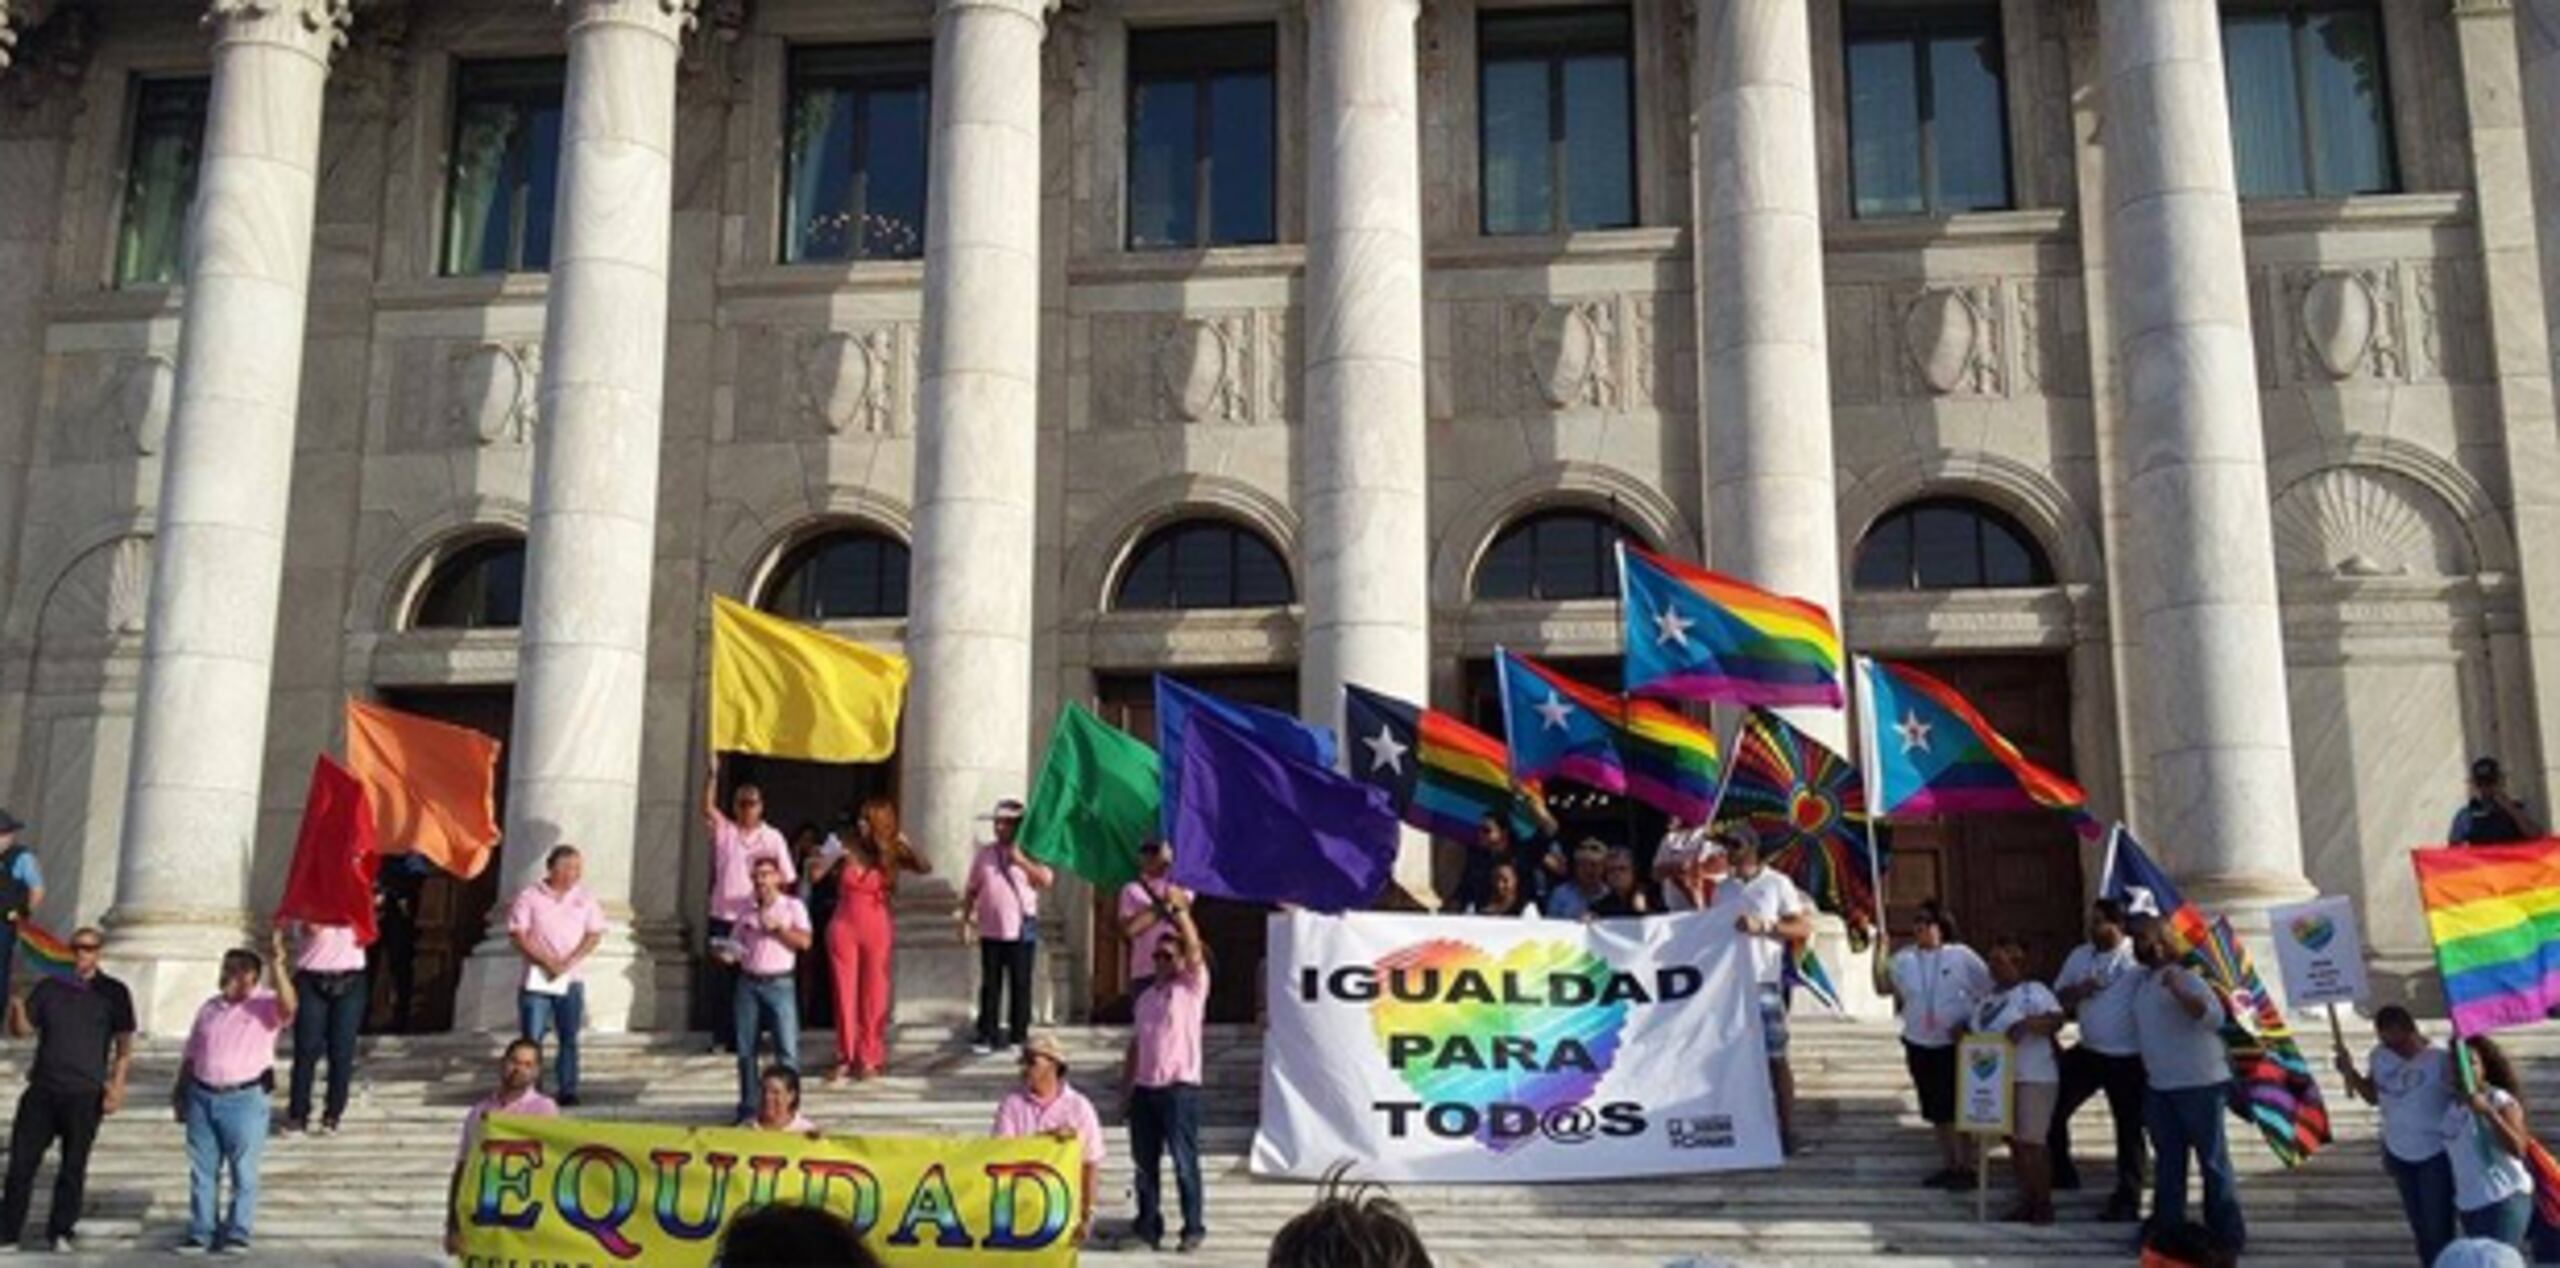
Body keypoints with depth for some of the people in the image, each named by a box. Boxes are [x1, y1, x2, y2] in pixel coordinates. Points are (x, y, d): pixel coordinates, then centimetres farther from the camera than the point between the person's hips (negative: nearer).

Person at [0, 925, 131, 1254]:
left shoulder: (113, 992, 2)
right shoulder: (49, 987, 9)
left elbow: (124, 1044, 2)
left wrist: (116, 1087, -7)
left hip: (85, 1094, -2)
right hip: (42, 1088, 2)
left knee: (73, 1165, 3)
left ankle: (61, 1231, 14)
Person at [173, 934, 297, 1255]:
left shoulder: (265, 1006, -4)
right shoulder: (210, 1007, 14)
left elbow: (289, 1006, -29)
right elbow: (192, 1054, 20)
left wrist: (276, 966, -39)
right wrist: (180, 1091, 15)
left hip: (245, 1099, -6)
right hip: (202, 1096, 6)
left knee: (243, 1172, 1)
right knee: (202, 1171, 10)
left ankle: (237, 1234, 9)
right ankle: (200, 1233, 18)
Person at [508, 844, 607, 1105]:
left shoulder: (585, 898, 6)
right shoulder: (529, 897, -2)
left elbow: (594, 935, 2)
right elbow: (518, 935, -7)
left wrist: (568, 962, -11)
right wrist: (547, 961, -16)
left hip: (570, 979, 2)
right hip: (536, 979, -2)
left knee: (569, 1037, 4)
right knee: (532, 1038, -2)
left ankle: (568, 1091, 9)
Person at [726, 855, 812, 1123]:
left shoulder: (793, 906, 3)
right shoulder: (746, 909, 12)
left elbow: (804, 942, -7)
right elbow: (735, 941, 17)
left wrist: (777, 927, -15)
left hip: (779, 983, -3)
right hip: (748, 983, 3)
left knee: (787, 1048, -7)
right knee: (746, 1048, 5)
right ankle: (748, 1108, 14)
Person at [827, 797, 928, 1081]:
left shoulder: (892, 857, 1)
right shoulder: (847, 851, 0)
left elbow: (925, 869, -11)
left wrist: (905, 845, -17)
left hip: (876, 930, 0)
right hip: (844, 928, 0)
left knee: (874, 994, 4)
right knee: (845, 993, 3)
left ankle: (869, 1058, 12)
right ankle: (845, 1057, 11)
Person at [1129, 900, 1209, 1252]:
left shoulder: (1193, 987, 0)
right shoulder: (1146, 996, 17)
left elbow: (1194, 948, -15)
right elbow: (1137, 1044, 18)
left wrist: (1180, 911, -15)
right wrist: (1129, 1086, 14)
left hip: (1179, 1087, -6)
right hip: (1144, 1087, 6)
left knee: (1184, 1161, -3)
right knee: (1145, 1161, 10)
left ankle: (1193, 1227, 4)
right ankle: (1149, 1223, 21)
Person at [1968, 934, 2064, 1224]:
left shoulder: (2033, 991, -6)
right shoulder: (1987, 997, 16)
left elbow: (2056, 1019, -16)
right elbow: (1973, 1027, 25)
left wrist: (2028, 1023, -29)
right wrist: (1962, 1030, 4)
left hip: (2033, 1079, -7)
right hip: (1998, 1080, 7)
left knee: (2031, 1143, -7)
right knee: (2014, 1142, 10)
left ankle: (2044, 1204, 2)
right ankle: (2026, 1201, 18)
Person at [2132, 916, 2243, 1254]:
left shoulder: (2183, 977, -10)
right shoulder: (2142, 983, 13)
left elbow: (2215, 1015, -24)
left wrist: (2178, 991, -35)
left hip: (2198, 1084, -8)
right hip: (2159, 1087, 8)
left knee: (2213, 1160, -1)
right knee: (2167, 1162, 14)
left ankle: (2228, 1235, 6)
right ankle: (2167, 1229, 21)